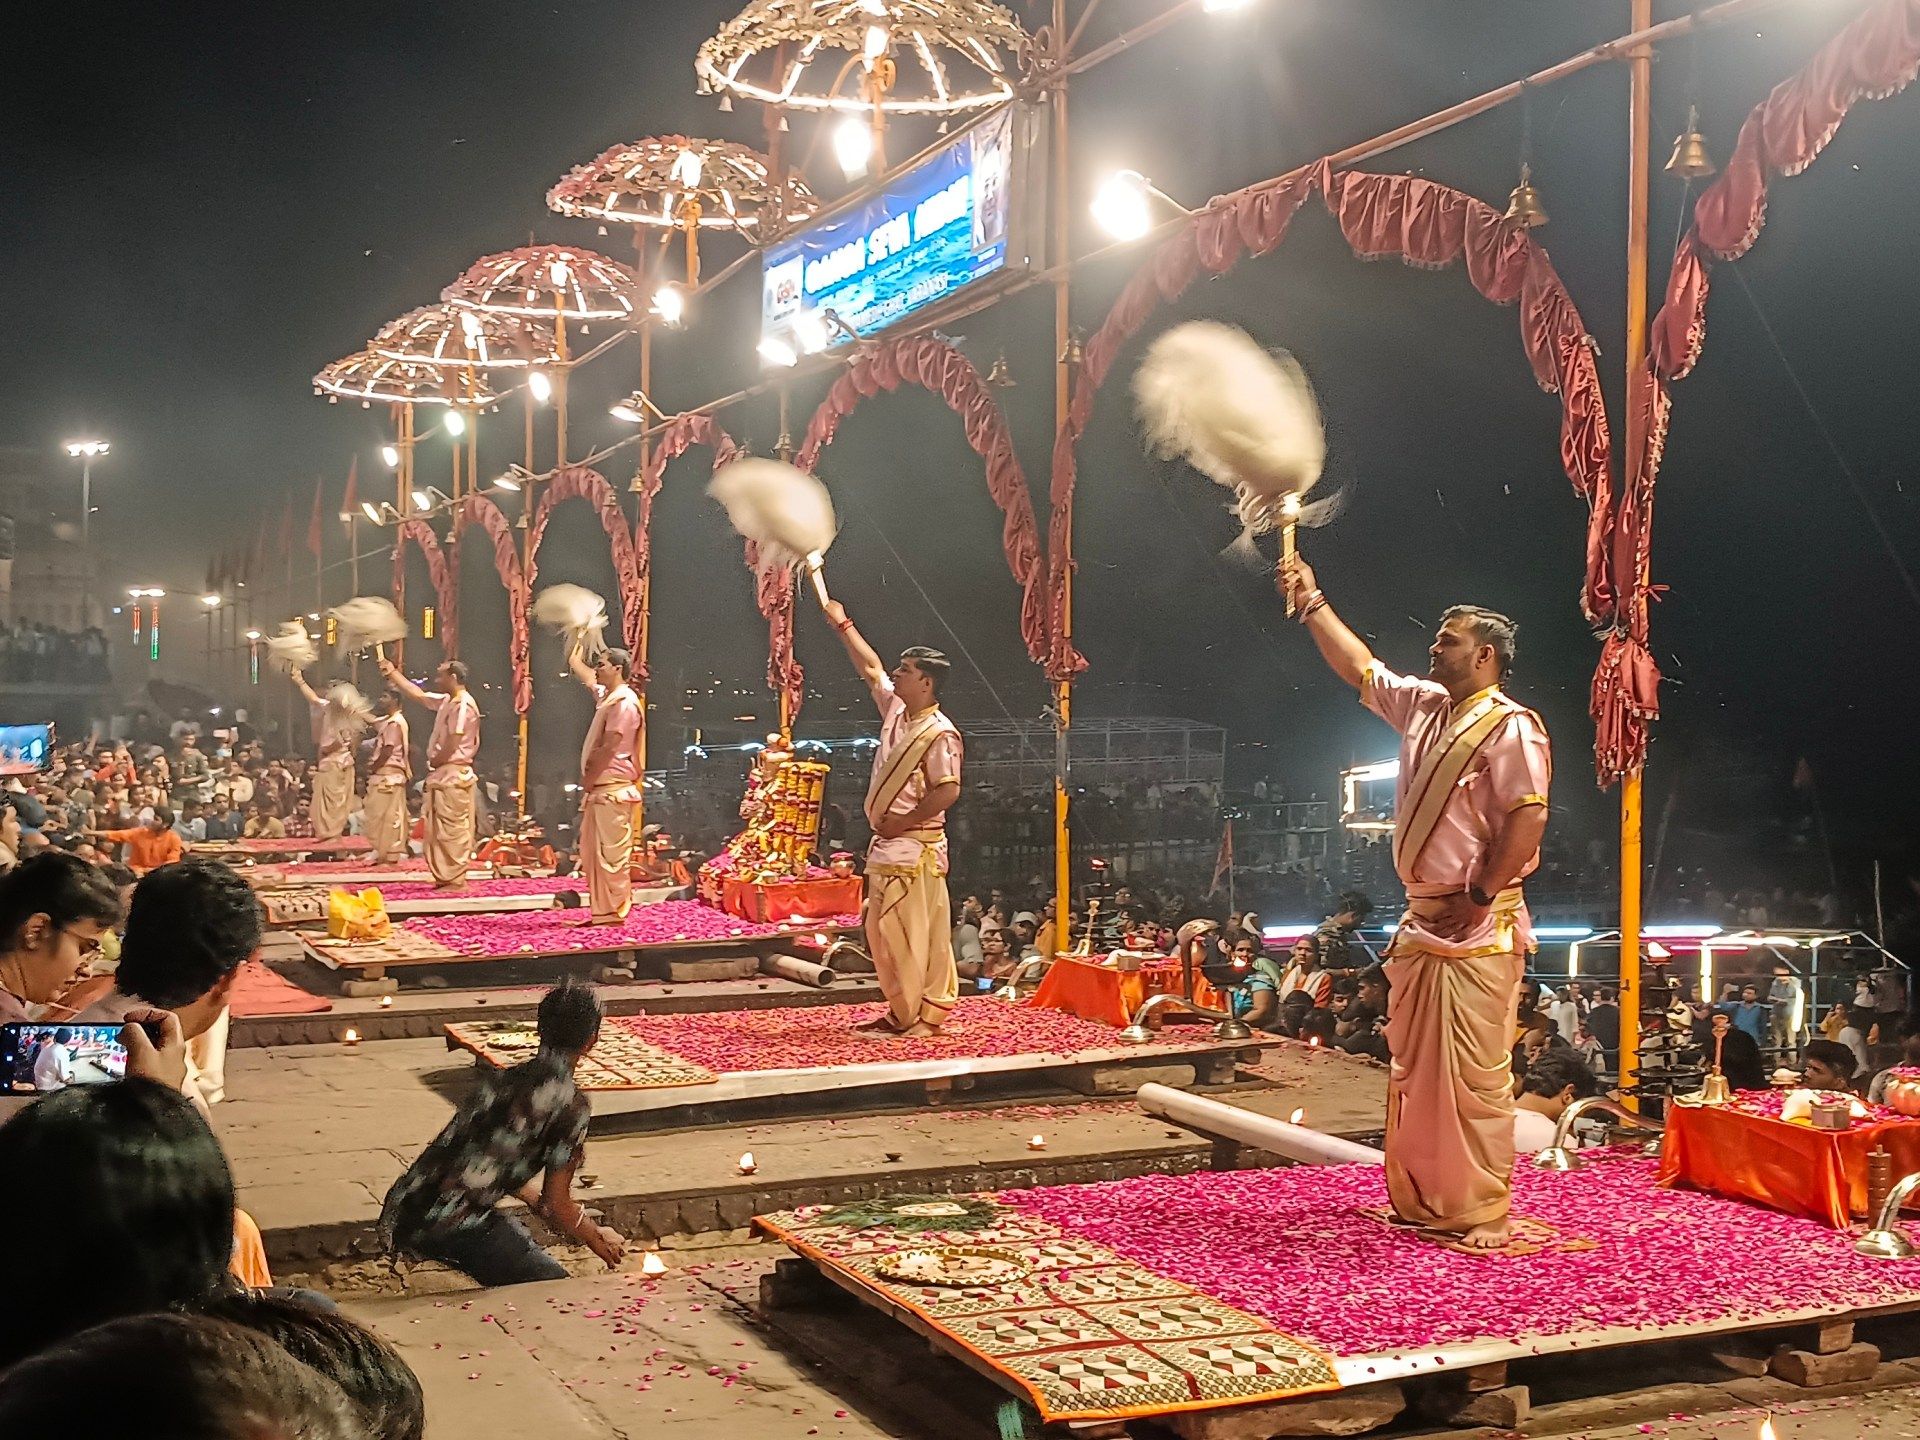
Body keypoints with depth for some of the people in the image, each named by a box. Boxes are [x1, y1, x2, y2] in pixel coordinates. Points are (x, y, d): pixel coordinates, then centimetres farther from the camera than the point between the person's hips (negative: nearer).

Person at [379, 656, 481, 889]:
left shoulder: (463, 704, -15)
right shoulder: (446, 701, 15)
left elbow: (452, 745, -19)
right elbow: (417, 695, 26)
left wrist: (435, 760, -5)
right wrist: (393, 673, 28)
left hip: (453, 776, -10)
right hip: (442, 775, 10)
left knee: (452, 831, -8)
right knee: (436, 832, 12)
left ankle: (456, 880, -6)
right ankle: (444, 878, 16)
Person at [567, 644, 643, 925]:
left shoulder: (624, 702, -13)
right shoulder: (607, 696, 15)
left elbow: (609, 748, -18)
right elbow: (588, 678, 38)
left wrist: (588, 778, -11)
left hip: (613, 791, -10)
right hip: (599, 790, 10)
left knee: (612, 855, -8)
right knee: (593, 854, 10)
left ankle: (615, 913, -4)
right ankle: (601, 912, 14)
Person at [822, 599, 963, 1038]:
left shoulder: (939, 733, -15)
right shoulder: (895, 710, 11)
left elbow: (948, 791, -21)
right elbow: (871, 668, 25)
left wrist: (902, 822, -16)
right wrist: (841, 624, 27)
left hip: (915, 849, -10)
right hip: (886, 846, 10)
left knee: (917, 934, -7)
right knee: (883, 933, 11)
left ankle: (927, 1016, -2)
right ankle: (902, 1012, 18)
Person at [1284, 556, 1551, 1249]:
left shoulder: (1510, 726, -11)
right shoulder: (1423, 706, 13)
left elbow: (1529, 818, -20)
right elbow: (1360, 668, 24)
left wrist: (1483, 896, -17)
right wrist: (1311, 603, 23)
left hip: (1477, 930, -9)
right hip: (1421, 919, 9)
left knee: (1474, 1076, -6)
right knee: (1413, 1069, 13)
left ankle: (1483, 1214, 2)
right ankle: (1418, 1200, 23)